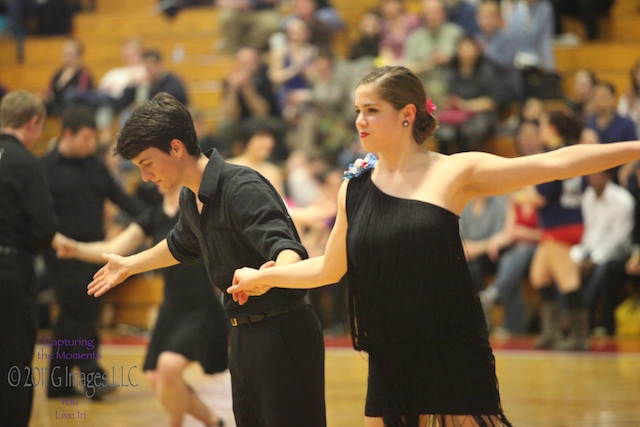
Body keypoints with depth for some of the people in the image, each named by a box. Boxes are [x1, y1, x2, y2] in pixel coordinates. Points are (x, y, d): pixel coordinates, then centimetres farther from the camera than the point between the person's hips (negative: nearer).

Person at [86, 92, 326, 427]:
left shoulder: (242, 188, -19)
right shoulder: (191, 199, 9)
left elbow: (288, 248, -32)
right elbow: (182, 246, 32)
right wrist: (128, 265, 46)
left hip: (282, 334, -9)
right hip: (244, 336, 9)